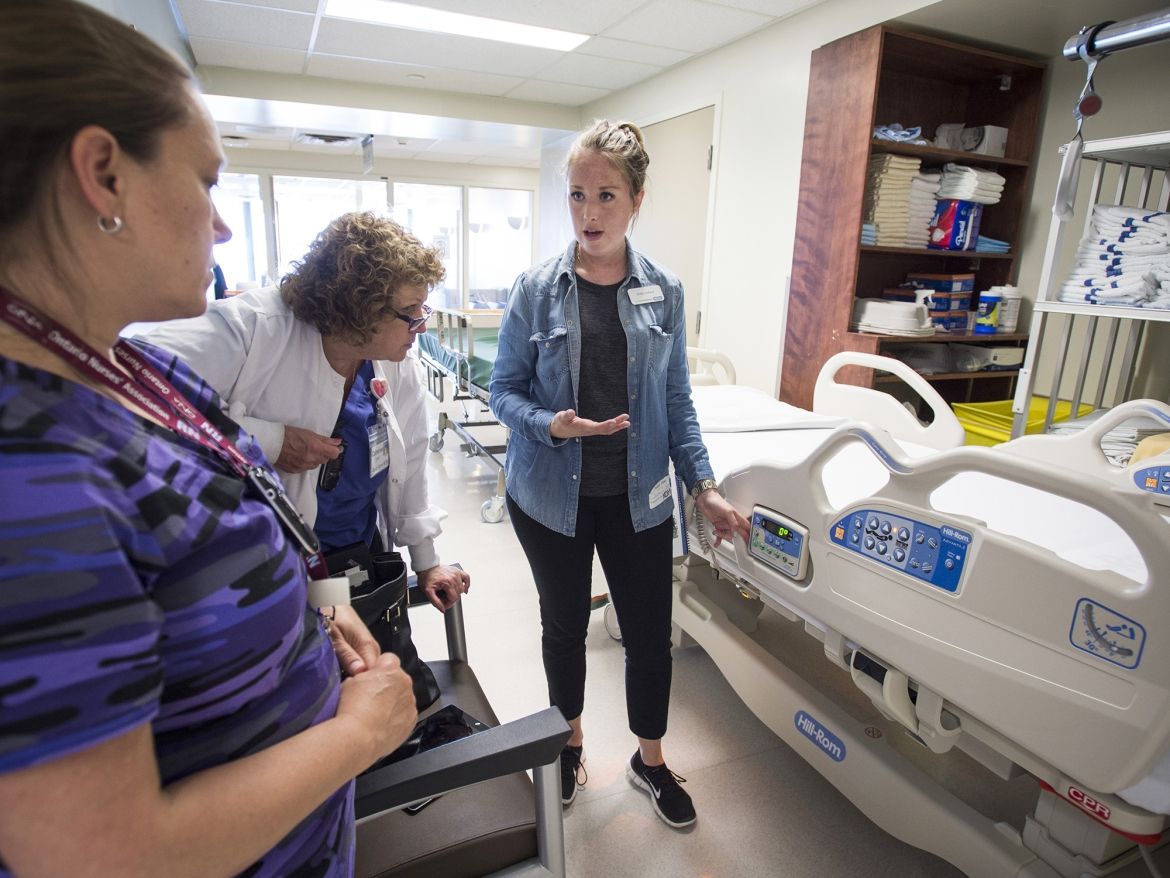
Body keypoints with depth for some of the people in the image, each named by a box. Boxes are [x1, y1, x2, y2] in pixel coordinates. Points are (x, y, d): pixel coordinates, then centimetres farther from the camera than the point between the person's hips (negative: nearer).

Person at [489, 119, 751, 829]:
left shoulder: (664, 292, -1)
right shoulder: (537, 289, -7)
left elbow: (676, 401, 3)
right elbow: (505, 390, -3)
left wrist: (706, 487, -3)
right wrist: (551, 425, -23)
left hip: (637, 497, 1)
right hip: (552, 496, -1)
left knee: (651, 633, 10)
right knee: (565, 625, 17)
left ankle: (650, 760, 39)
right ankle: (570, 740, 46)